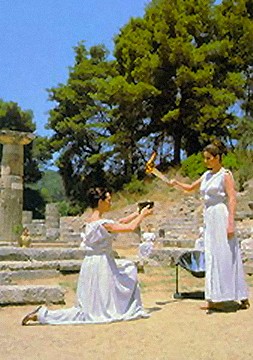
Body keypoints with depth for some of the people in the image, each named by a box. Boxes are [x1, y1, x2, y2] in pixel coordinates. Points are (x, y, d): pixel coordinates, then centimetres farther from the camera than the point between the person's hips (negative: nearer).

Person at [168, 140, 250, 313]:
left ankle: (242, 298, 4)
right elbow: (190, 188, 27)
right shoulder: (207, 175, 15)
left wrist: (231, 223, -20)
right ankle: (216, 300, 13)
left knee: (225, 255, -6)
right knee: (213, 257, 7)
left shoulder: (225, 175, -7)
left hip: (221, 216, -8)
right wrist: (176, 183, 11)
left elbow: (232, 199, -13)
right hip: (209, 217, 8)